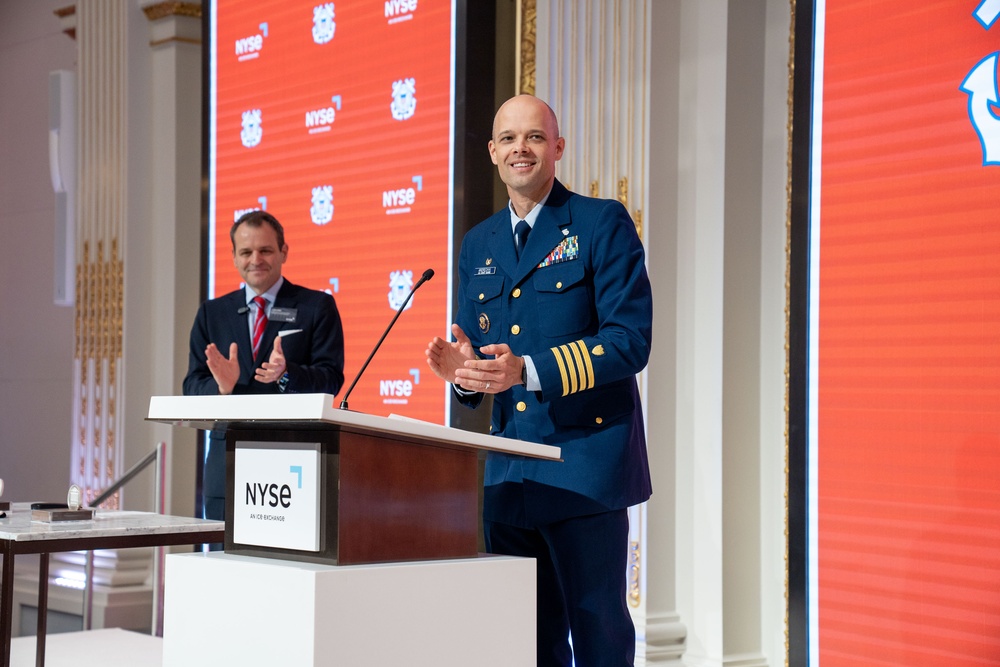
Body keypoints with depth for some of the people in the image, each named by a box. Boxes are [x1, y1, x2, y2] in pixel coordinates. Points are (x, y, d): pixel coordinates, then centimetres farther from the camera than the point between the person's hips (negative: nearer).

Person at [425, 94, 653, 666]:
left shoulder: (603, 223, -4)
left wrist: (527, 371, -23)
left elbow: (630, 340, -13)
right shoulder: (479, 244, 16)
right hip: (509, 471, 6)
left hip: (585, 466, -6)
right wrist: (463, 372, -4)